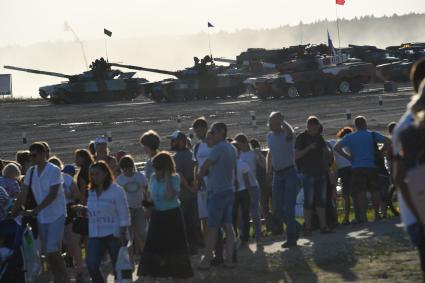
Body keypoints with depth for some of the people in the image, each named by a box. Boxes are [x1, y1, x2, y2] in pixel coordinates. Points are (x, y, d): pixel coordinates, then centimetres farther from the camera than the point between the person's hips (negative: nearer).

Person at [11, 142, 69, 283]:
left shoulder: (54, 171, -13)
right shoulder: (31, 172, 5)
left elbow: (52, 195, -19)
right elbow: (23, 194, 5)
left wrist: (34, 211, -24)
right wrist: (13, 212, -5)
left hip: (56, 215, -6)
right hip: (41, 217, 6)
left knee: (52, 250, -14)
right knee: (47, 252, 8)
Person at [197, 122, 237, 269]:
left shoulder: (218, 148, -14)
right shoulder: (232, 149, 12)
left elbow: (204, 167, -8)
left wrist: (198, 182, 7)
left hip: (217, 192, -8)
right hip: (229, 190, 8)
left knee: (212, 228, -3)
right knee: (228, 226, 5)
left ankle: (206, 260, 0)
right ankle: (229, 259, 2)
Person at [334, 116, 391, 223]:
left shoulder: (349, 137, 4)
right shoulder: (372, 135, 4)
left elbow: (337, 148, -7)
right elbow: (388, 141, -3)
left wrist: (348, 157, 0)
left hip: (357, 168, 0)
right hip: (371, 167, 0)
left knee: (361, 193, -1)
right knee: (375, 190, 11)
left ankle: (363, 216, -6)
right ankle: (376, 214, 12)